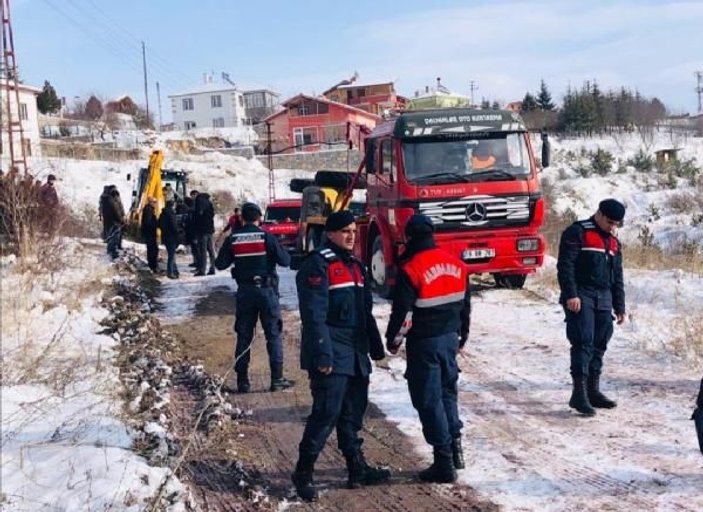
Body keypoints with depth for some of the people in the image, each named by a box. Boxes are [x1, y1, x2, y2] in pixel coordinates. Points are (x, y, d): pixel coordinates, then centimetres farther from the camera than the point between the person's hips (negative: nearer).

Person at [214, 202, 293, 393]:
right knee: (273, 334, 4)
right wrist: (277, 249, 11)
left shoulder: (232, 239, -1)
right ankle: (277, 379, 3)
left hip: (244, 291, 3)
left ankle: (242, 380, 9)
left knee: (244, 336, 9)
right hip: (266, 289, -2)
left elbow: (220, 264, 2)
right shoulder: (267, 237, -9)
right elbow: (285, 261, -9)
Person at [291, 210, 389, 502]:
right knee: (327, 413, -8)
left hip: (356, 355, 8)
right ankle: (303, 472, 4)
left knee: (353, 412, 13)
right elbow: (314, 316, -18)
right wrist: (323, 355, -22)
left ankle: (357, 468, 23)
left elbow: (365, 311, 23)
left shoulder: (354, 265, 17)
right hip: (332, 356, -8)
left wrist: (375, 346, 21)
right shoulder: (318, 265, -11)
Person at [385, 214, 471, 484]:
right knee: (447, 391, 21)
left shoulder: (410, 269, -16)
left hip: (424, 343, -7)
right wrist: (463, 332, 26)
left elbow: (402, 312, -15)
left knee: (429, 399, 1)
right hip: (450, 337, 7)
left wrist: (393, 340, 0)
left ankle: (444, 461, 4)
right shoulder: (456, 265, 4)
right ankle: (455, 446, 24)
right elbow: (465, 304, 14)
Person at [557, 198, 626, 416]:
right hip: (580, 298, -7)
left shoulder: (613, 242, 19)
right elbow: (565, 265, -13)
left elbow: (617, 277, 22)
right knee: (583, 343, -14)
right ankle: (579, 393, -15)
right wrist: (570, 294, -21)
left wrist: (620, 306, 18)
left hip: (604, 300, 8)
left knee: (599, 345, 8)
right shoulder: (577, 232, -5)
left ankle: (593, 390, 16)